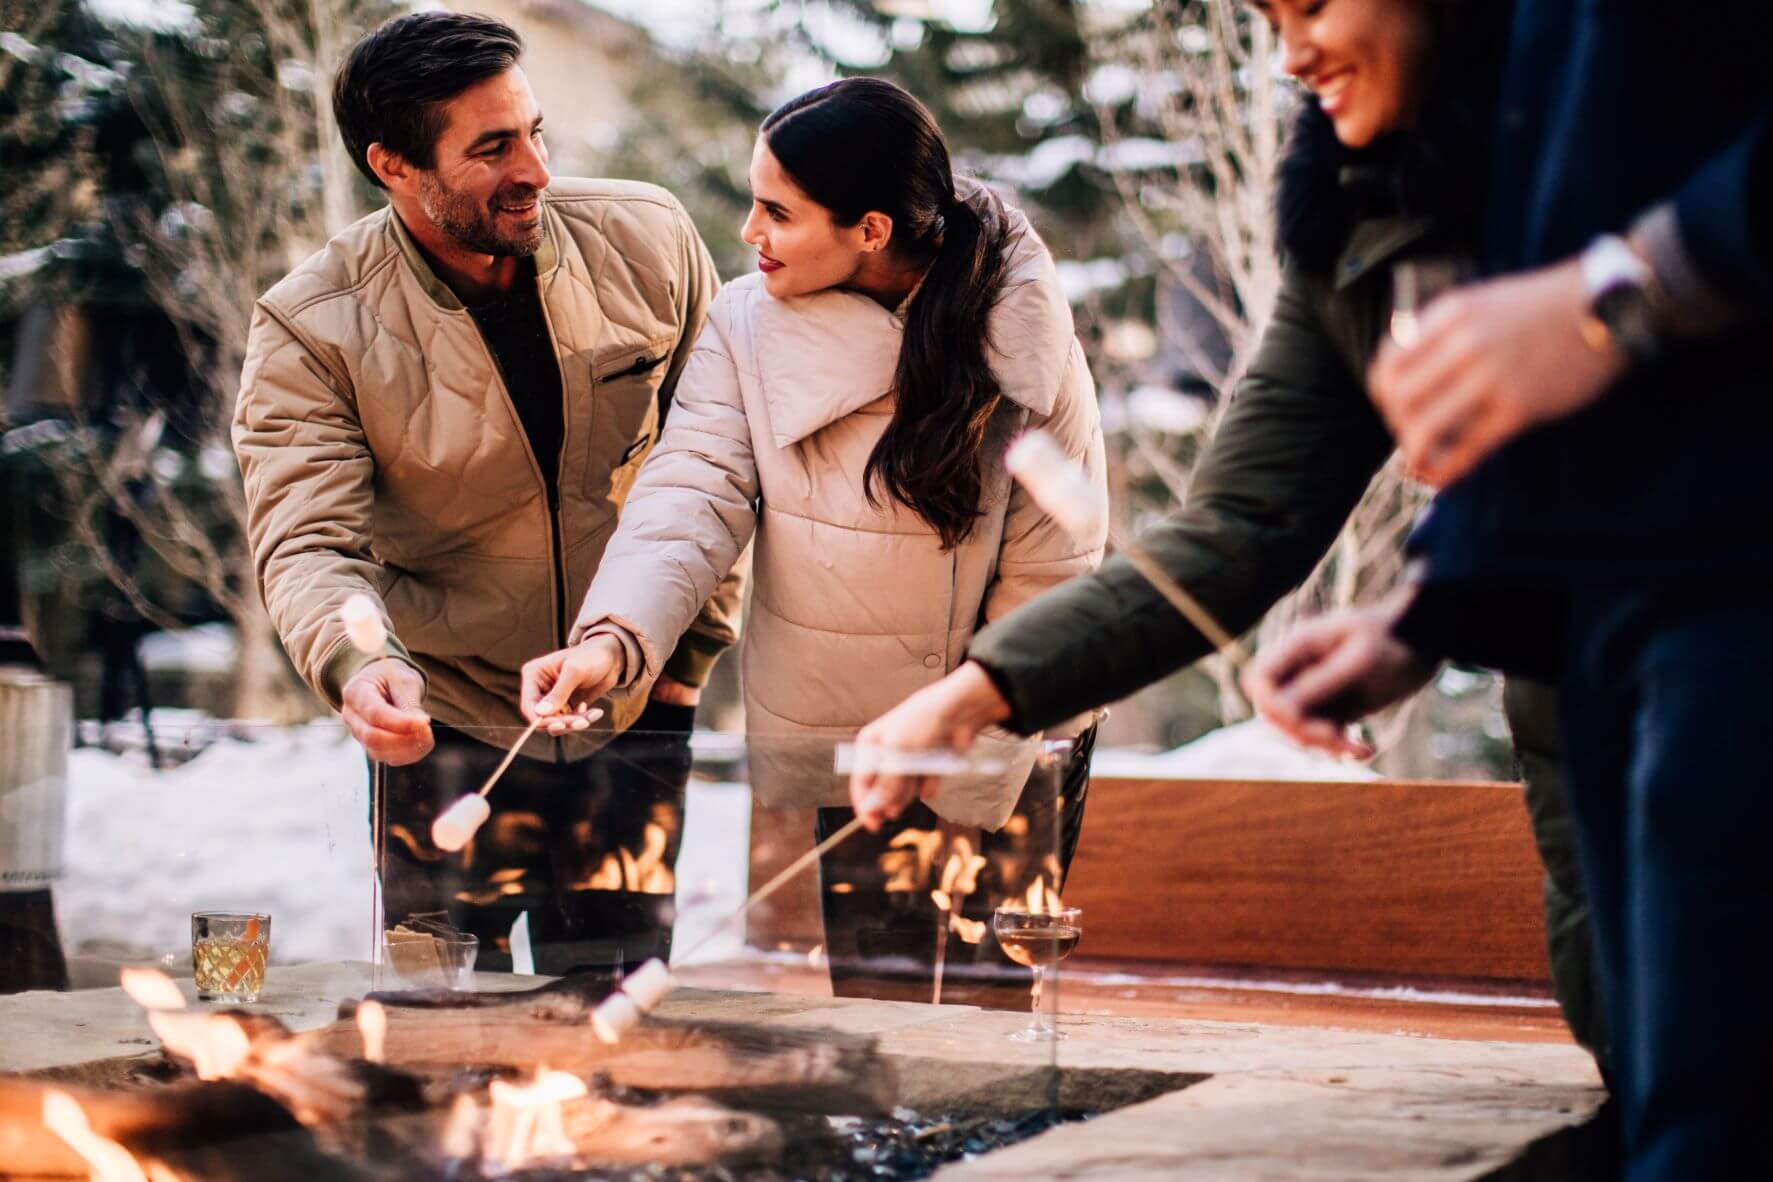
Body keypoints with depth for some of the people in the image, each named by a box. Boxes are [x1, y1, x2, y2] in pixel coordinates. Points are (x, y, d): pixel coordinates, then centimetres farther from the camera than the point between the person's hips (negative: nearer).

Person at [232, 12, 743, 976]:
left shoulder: (649, 240, -7)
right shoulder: (309, 333, -14)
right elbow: (307, 544, -20)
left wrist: (695, 647, 4)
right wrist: (356, 665, -41)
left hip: (633, 722, 2)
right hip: (448, 726, -2)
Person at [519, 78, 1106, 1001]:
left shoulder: (1017, 330, -12)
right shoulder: (746, 325, -8)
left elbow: (1049, 562, -8)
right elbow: (692, 496, -18)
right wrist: (614, 637, -36)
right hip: (842, 743, 1)